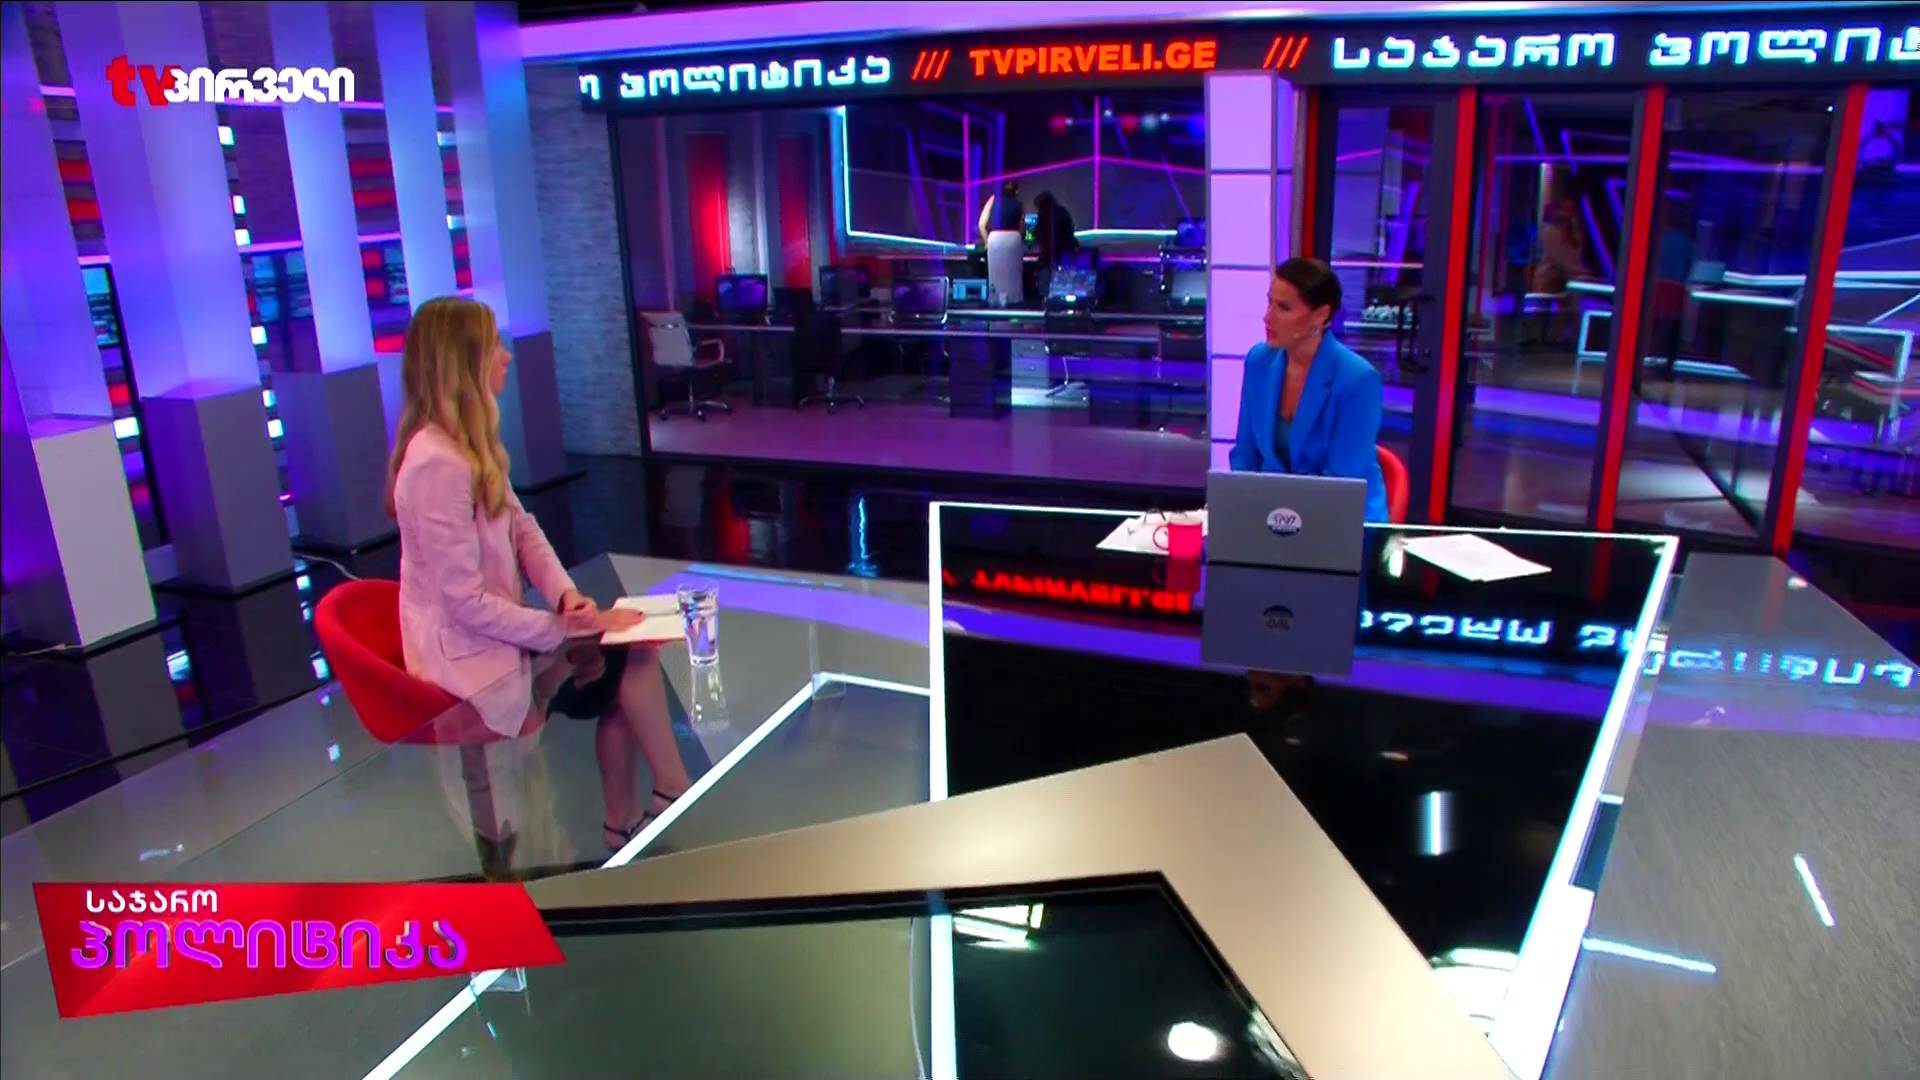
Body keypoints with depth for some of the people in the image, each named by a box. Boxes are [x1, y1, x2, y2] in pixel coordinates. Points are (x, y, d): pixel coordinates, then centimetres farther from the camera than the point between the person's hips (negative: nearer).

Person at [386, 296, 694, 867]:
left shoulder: (472, 441, 6)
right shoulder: (437, 463, -25)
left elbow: (523, 529, 7)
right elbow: (468, 603, -25)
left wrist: (567, 595, -9)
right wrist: (564, 629, -18)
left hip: (495, 634, 9)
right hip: (470, 657, -8)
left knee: (625, 664, -1)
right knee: (634, 656, -7)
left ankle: (623, 823, 7)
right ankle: (676, 795, 8)